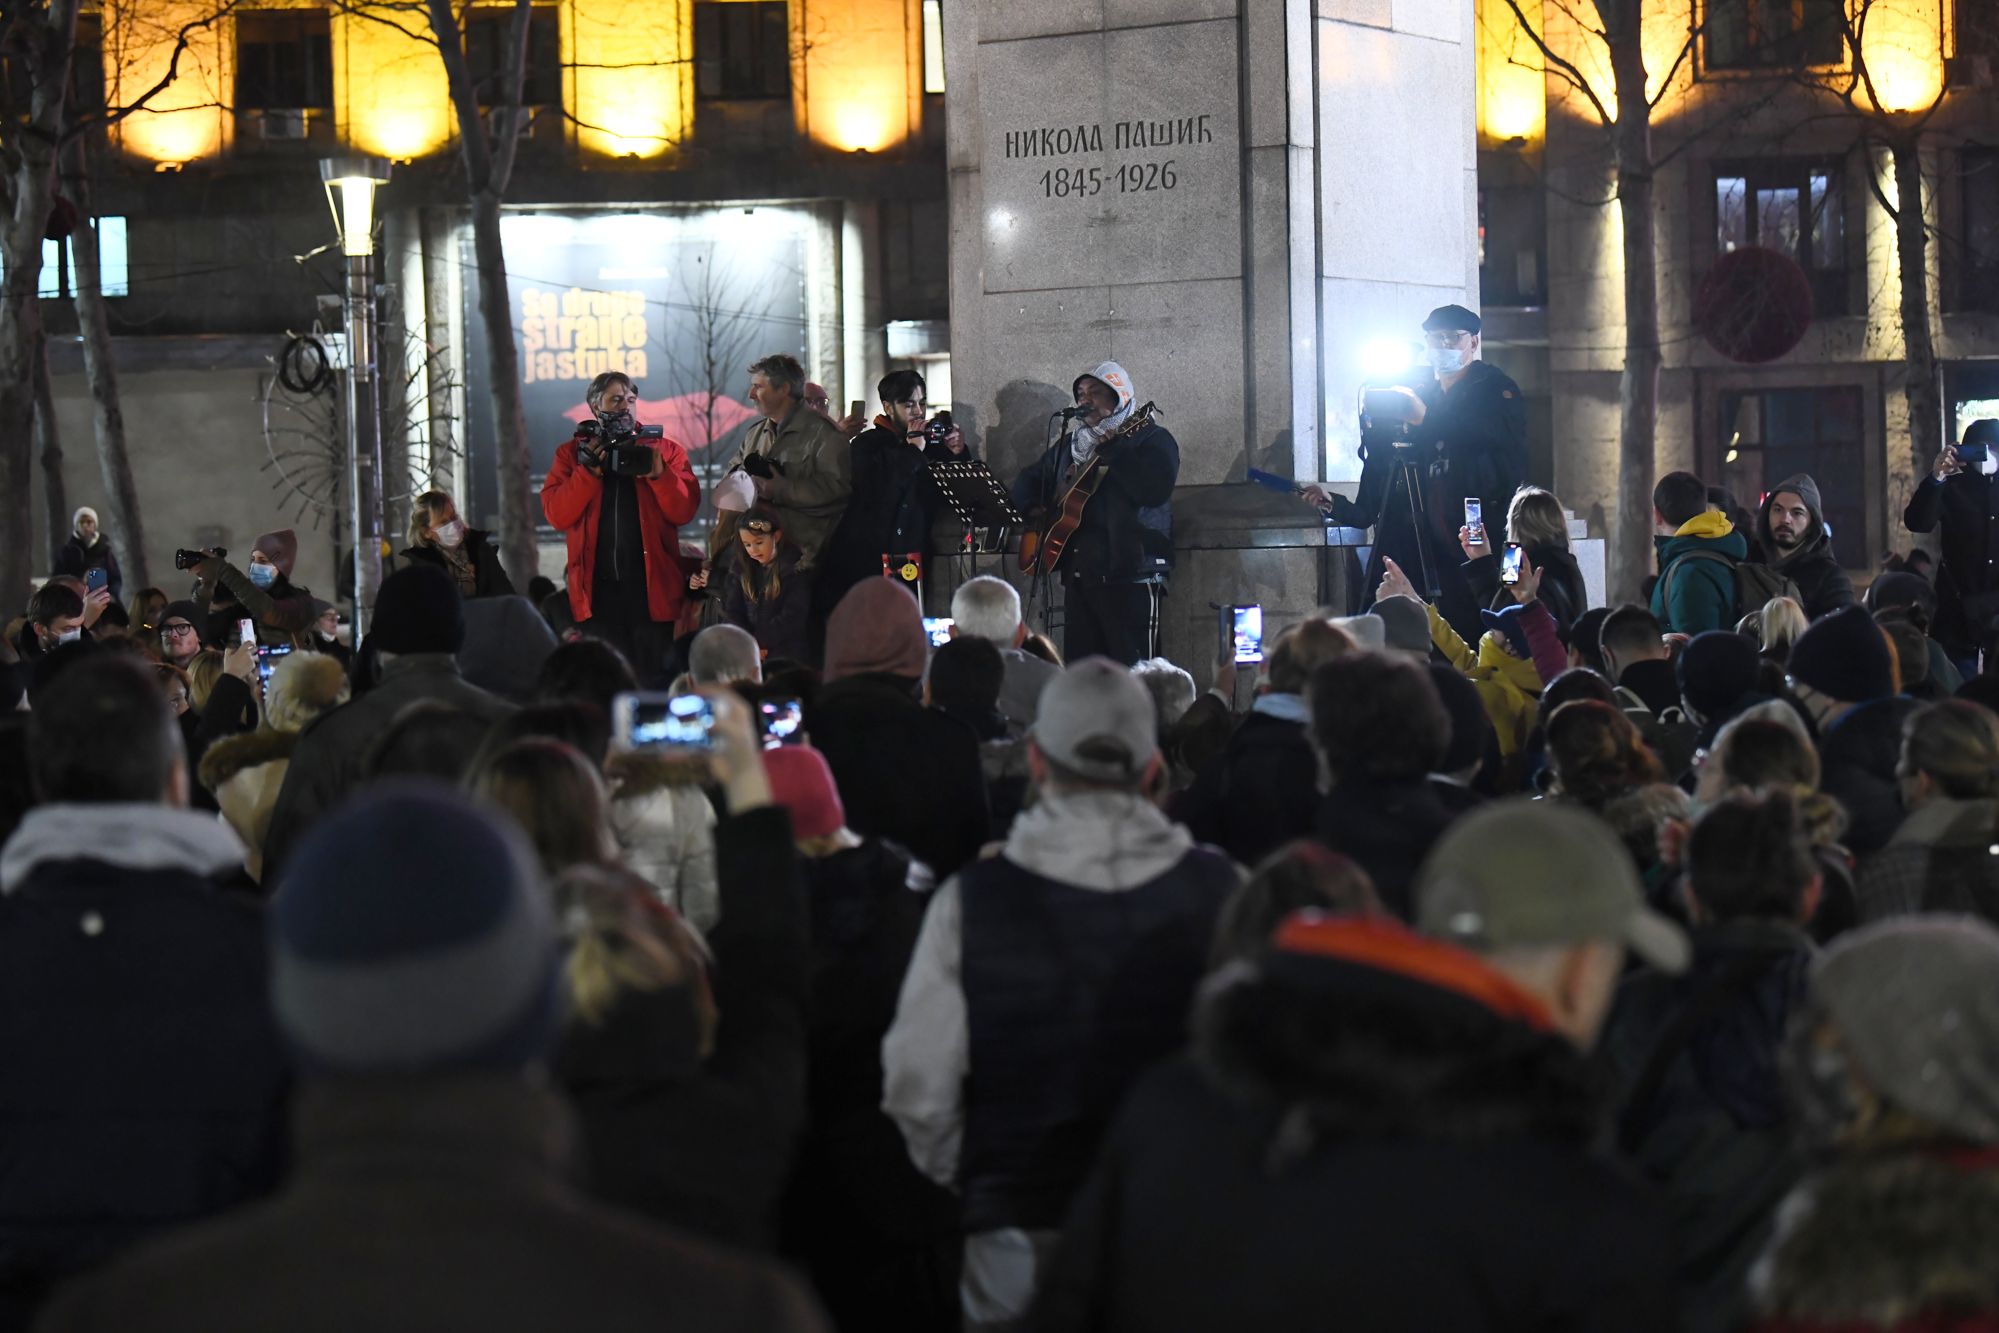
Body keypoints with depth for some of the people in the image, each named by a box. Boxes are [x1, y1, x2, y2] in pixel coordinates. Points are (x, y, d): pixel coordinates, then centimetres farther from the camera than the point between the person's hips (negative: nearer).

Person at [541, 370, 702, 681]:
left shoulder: (665, 450, 10)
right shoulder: (572, 454, 10)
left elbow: (684, 511, -1)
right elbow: (556, 514, -2)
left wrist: (658, 474, -15)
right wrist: (590, 470, -11)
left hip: (652, 588, 0)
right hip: (597, 591, 0)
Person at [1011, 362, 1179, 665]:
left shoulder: (1151, 438, 0)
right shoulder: (1069, 444, 21)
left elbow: (1155, 489, -18)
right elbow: (1027, 481, 30)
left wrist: (1108, 450, -18)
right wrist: (1034, 509, 9)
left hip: (1131, 573, -7)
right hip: (1078, 573, 7)